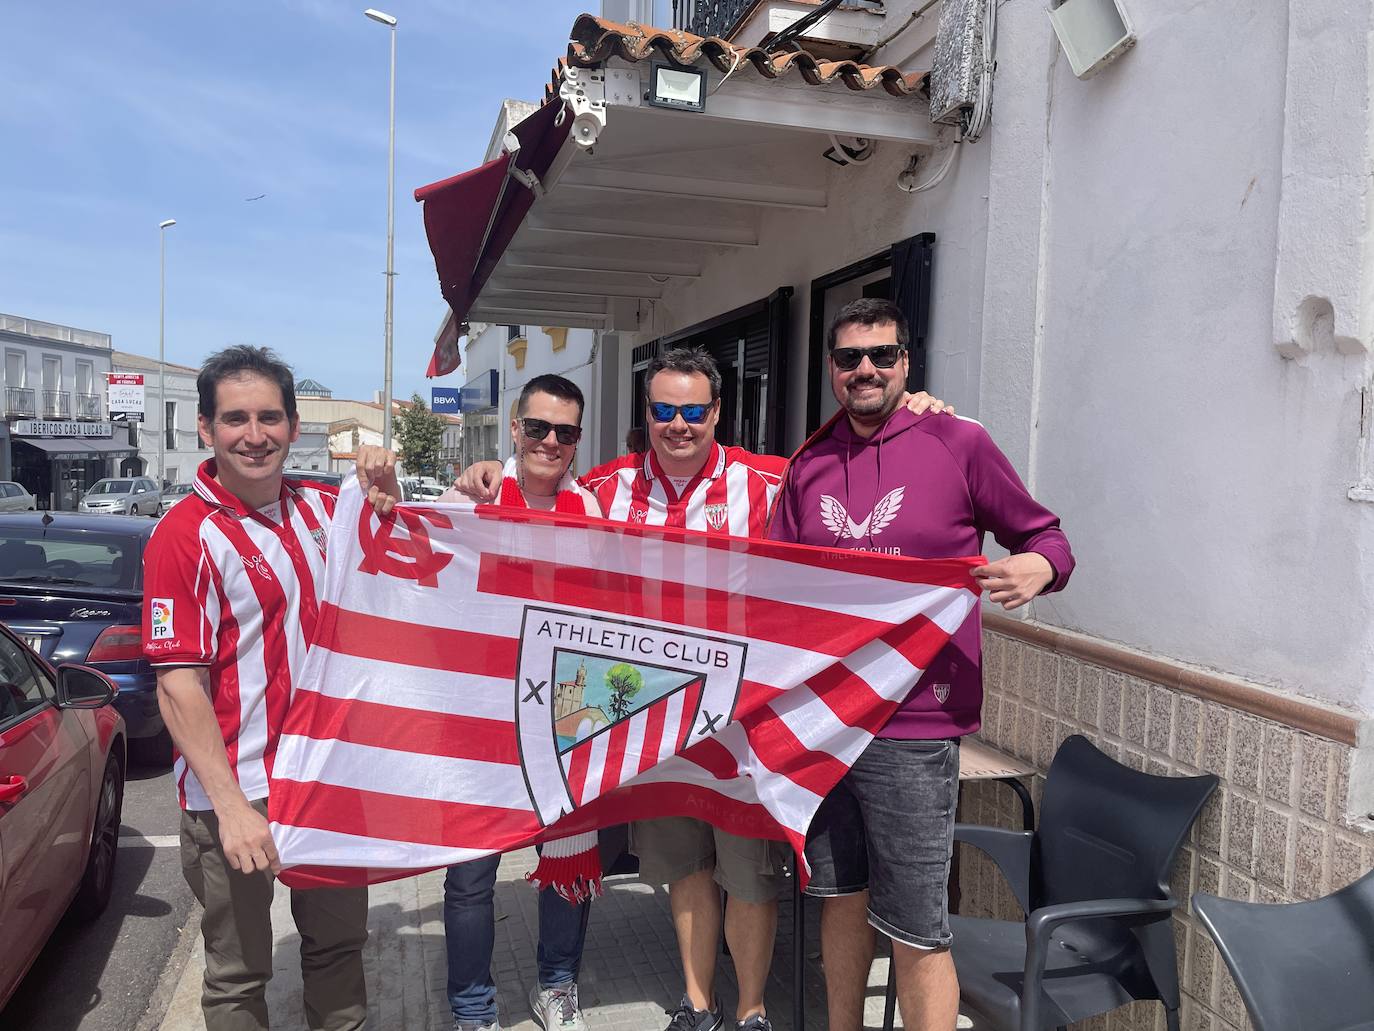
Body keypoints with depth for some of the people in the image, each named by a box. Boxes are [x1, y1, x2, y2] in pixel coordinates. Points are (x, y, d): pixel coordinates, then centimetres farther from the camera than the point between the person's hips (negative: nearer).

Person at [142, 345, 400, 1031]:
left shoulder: (321, 509, 3)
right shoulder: (186, 536, -13)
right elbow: (178, 685, -17)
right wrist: (230, 806, -21)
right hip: (236, 792, -5)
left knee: (339, 940, 20)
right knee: (240, 973, 11)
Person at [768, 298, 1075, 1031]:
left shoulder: (959, 444, -3)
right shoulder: (808, 466, 9)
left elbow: (1045, 536, 3)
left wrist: (1037, 567, -18)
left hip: (912, 723, -4)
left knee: (914, 930, 2)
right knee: (841, 896, 19)